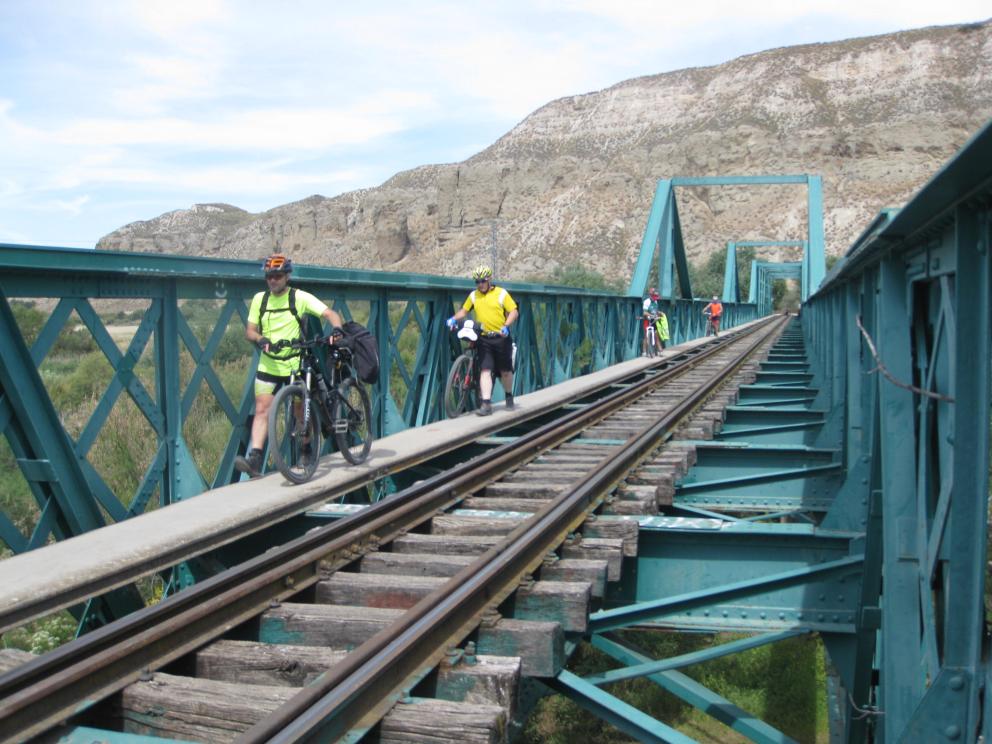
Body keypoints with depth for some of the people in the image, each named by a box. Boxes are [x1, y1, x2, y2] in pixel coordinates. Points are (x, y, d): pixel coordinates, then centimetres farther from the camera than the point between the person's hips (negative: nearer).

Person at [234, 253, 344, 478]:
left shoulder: (300, 298, -5)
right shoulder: (259, 299, 5)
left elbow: (330, 313, -11)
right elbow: (249, 330, 5)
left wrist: (336, 329, -33)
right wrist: (261, 340, -18)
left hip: (295, 364, -2)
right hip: (268, 365, 2)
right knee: (262, 410, -9)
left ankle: (307, 451, 31)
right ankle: (254, 459, -16)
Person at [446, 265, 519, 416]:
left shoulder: (501, 293, -4)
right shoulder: (473, 295, 6)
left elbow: (514, 312, -7)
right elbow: (464, 310, 15)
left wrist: (506, 326, -22)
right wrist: (454, 319, -5)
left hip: (501, 338, -2)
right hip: (484, 339, 2)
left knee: (505, 370, 10)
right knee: (485, 370, -8)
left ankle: (509, 397, 33)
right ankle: (486, 404, -12)